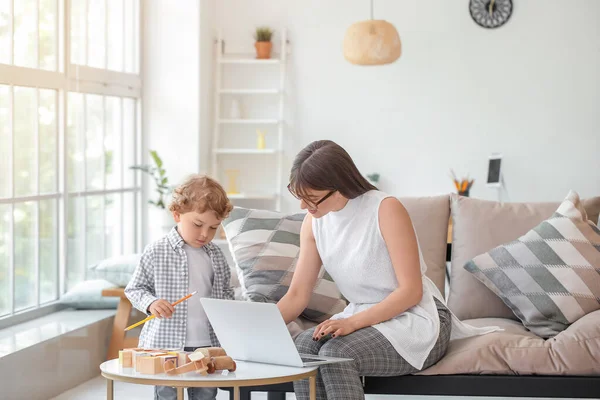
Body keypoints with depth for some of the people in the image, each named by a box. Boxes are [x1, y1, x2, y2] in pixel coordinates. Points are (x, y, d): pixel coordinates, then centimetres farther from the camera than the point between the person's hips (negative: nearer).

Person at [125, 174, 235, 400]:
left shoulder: (215, 255, 7)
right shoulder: (155, 253, -6)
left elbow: (225, 292, 17)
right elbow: (134, 289, 1)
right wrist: (150, 303, -17)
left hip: (207, 345, 4)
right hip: (165, 345, -4)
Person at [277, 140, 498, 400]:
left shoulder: (386, 209, -18)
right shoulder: (314, 222, 0)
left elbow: (411, 291, -20)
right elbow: (297, 295, 0)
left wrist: (352, 322, -28)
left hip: (418, 321, -6)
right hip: (363, 319, 6)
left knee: (335, 354, -31)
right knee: (304, 346, -24)